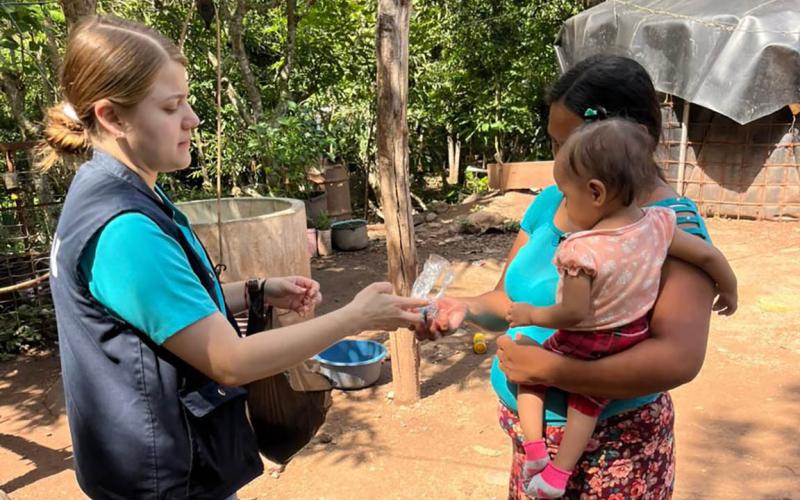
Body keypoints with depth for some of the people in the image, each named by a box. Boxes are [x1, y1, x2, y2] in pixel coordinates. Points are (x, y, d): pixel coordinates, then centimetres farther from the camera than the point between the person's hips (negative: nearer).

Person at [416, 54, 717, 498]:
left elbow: (679, 358, -29)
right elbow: (511, 299, 5)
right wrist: (465, 308, -15)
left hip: (610, 449, -5)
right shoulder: (550, 201, -1)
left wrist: (550, 369, -29)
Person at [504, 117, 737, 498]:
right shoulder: (658, 224, -13)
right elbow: (708, 255, -1)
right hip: (632, 342, 6)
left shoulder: (581, 250, -31)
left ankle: (534, 447, 11)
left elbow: (573, 314, -26)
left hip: (583, 344, -5)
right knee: (588, 401, 20)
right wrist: (729, 290, 17)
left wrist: (531, 315, -9)